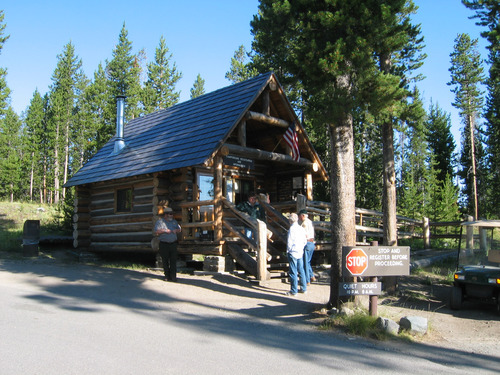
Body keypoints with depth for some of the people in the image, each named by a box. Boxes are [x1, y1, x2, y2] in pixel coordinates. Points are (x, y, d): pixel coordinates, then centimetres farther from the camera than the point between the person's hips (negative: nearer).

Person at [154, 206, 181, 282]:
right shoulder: (160, 221, 2)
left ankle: (173, 276, -1)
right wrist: (164, 231, -15)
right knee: (165, 261, 4)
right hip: (164, 244, -2)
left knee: (173, 261, -3)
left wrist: (175, 230, -2)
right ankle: (167, 276, 14)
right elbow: (156, 231, -6)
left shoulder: (174, 221, 14)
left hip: (173, 243, 2)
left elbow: (179, 229, 19)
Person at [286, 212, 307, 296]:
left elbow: (289, 242, -15)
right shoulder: (302, 229, 6)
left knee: (293, 272, -2)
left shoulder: (292, 229, -15)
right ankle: (303, 288, 20)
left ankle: (293, 291, 2)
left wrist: (288, 250, -2)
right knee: (301, 270, 14)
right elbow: (305, 241, 11)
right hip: (300, 252, 7)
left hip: (293, 252, -7)